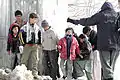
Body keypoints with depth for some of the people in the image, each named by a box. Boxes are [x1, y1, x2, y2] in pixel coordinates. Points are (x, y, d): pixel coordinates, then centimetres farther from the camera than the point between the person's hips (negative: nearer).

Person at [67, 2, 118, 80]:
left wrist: (75, 21, 16)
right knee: (111, 65, 11)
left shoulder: (100, 15, 0)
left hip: (104, 44, -3)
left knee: (106, 65, -1)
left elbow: (87, 21, 5)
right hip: (115, 44, 3)